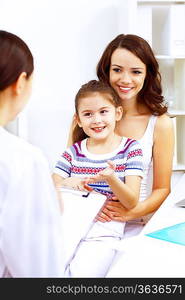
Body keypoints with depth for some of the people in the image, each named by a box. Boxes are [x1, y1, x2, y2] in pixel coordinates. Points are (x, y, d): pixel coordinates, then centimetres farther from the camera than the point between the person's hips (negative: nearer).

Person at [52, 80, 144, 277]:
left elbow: (132, 202, -4)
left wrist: (110, 179, -24)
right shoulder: (72, 153, 9)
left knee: (81, 272, -26)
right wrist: (65, 184, -15)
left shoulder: (130, 149, 3)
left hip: (103, 232, -2)